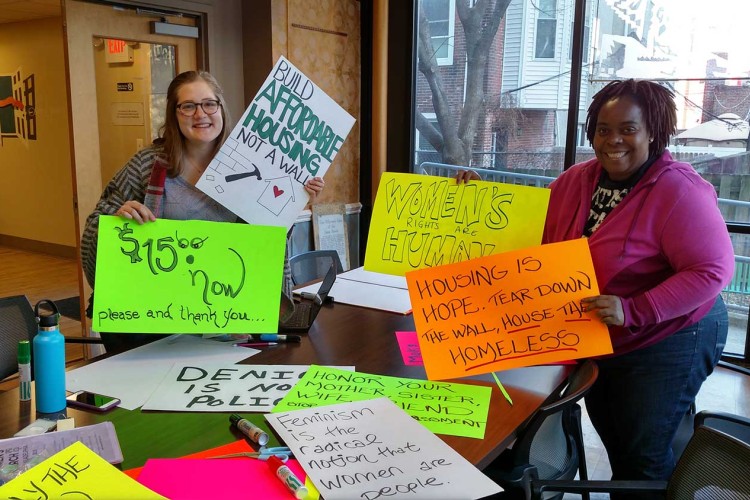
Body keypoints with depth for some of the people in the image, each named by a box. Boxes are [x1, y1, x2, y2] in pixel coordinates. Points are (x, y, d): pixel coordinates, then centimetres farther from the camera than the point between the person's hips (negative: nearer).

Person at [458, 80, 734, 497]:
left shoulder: (679, 191, -22)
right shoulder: (578, 179, -1)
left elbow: (712, 270, -25)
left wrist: (633, 311, -33)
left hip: (666, 342, -6)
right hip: (595, 340, 7)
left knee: (643, 455, 3)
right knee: (615, 446, 21)